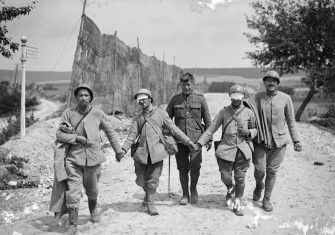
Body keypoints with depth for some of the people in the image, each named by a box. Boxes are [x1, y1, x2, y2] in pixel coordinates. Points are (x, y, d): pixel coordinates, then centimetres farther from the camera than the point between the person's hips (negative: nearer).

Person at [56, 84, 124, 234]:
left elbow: (110, 132, 14)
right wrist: (77, 138, -15)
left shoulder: (98, 114, 1)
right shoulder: (69, 113, 0)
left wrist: (118, 150, 20)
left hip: (93, 158, 1)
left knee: (92, 190, 16)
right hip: (74, 158, -1)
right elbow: (59, 135, 0)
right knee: (73, 193, -9)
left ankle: (93, 210, 46)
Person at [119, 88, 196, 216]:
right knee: (141, 180, 5)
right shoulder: (138, 118, 14)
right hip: (141, 152, 3)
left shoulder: (160, 113, 7)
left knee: (153, 179, -3)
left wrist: (187, 141, 0)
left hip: (157, 152, -2)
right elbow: (132, 136, 8)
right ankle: (148, 194, 35)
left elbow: (174, 129, 6)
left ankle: (149, 201, 17)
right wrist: (123, 149, -7)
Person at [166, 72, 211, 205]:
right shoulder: (175, 99, 6)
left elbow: (207, 120, 7)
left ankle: (193, 189, 15)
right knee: (182, 168, 5)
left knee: (195, 166, -12)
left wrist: (209, 139, 5)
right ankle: (185, 194, 20)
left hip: (196, 138, -2)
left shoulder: (200, 98, 3)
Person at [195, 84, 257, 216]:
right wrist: (199, 143, -7)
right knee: (225, 176, -1)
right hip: (226, 149, 0)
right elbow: (211, 129, 1)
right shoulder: (223, 112, 2)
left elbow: (255, 130, 16)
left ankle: (237, 204, 20)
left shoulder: (249, 113, 5)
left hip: (243, 150, 0)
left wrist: (248, 132, -8)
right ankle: (230, 190, 34)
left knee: (240, 178, 1)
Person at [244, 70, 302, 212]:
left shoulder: (285, 98, 1)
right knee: (260, 170, -3)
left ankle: (266, 199, 23)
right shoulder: (257, 97, 2)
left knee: (272, 171, 6)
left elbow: (291, 121, 6)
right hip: (260, 141, 0)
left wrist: (296, 140, 5)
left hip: (278, 141, 0)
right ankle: (259, 186, 32)